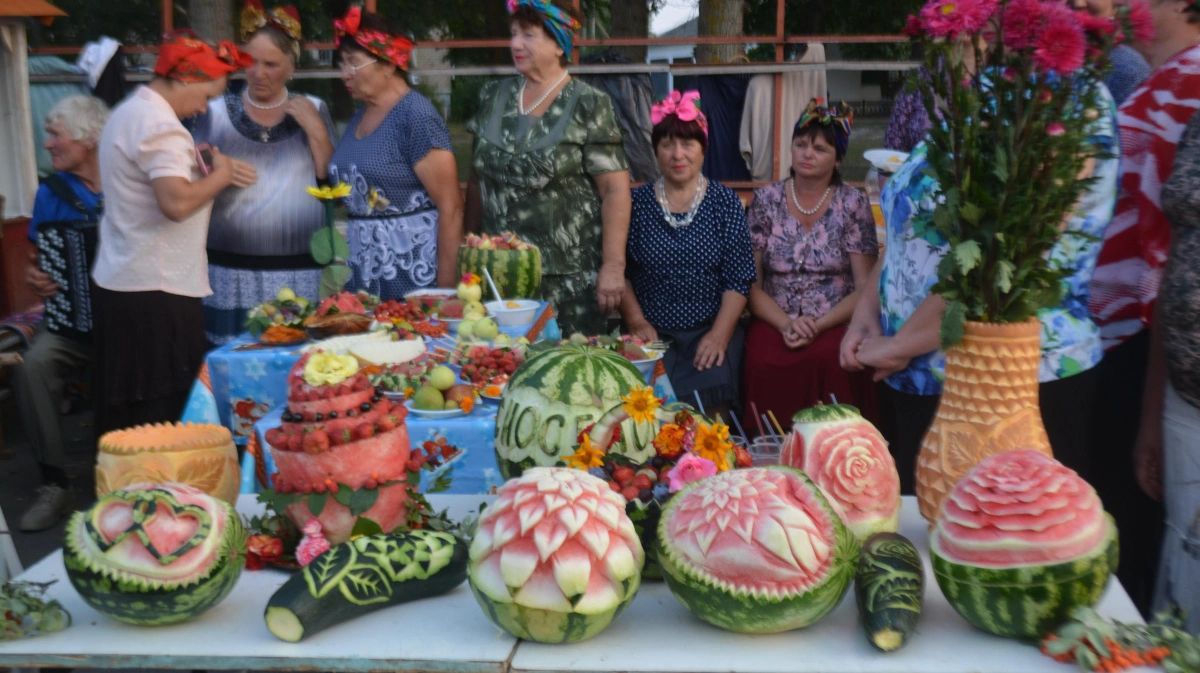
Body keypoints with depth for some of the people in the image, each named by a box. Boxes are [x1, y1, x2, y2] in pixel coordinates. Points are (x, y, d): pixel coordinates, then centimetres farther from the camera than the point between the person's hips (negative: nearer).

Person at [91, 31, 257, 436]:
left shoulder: (130, 113, 16)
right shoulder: (158, 124, -17)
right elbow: (177, 203, -29)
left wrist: (214, 175, 8)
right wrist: (219, 176, -12)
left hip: (120, 283, 10)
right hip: (155, 293, -10)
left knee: (123, 411, 16)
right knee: (163, 419, -3)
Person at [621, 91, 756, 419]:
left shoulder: (724, 201, 6)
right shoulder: (637, 202, 7)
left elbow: (739, 280, 1)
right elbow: (621, 272, 7)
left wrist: (719, 334, -11)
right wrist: (637, 321, -6)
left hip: (712, 330, 0)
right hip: (654, 332, 0)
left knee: (709, 395, -26)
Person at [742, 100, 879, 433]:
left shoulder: (853, 203, 4)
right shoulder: (766, 200, 7)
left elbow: (865, 288, 0)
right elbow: (750, 283, 4)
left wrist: (818, 326, -15)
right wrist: (786, 324, -13)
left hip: (835, 324, -1)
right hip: (774, 322, 1)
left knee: (830, 360, -34)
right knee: (763, 362, -32)